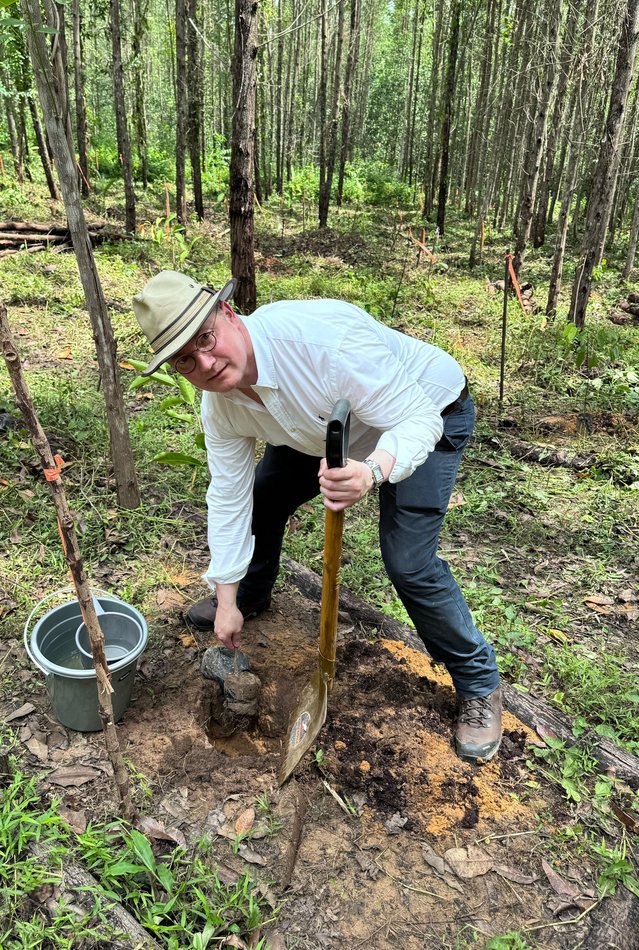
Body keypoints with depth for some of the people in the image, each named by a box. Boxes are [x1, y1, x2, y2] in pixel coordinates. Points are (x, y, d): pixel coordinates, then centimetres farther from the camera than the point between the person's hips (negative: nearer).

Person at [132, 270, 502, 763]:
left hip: (429, 412, -6)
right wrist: (226, 603, -3)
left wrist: (373, 472, -58)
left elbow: (416, 420, -35)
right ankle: (249, 596, 40)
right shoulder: (220, 406, -16)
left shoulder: (322, 338, -41)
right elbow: (228, 498, -8)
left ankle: (480, 685, 8)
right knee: (258, 496, 7)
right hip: (331, 429, 7)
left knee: (409, 563, -18)